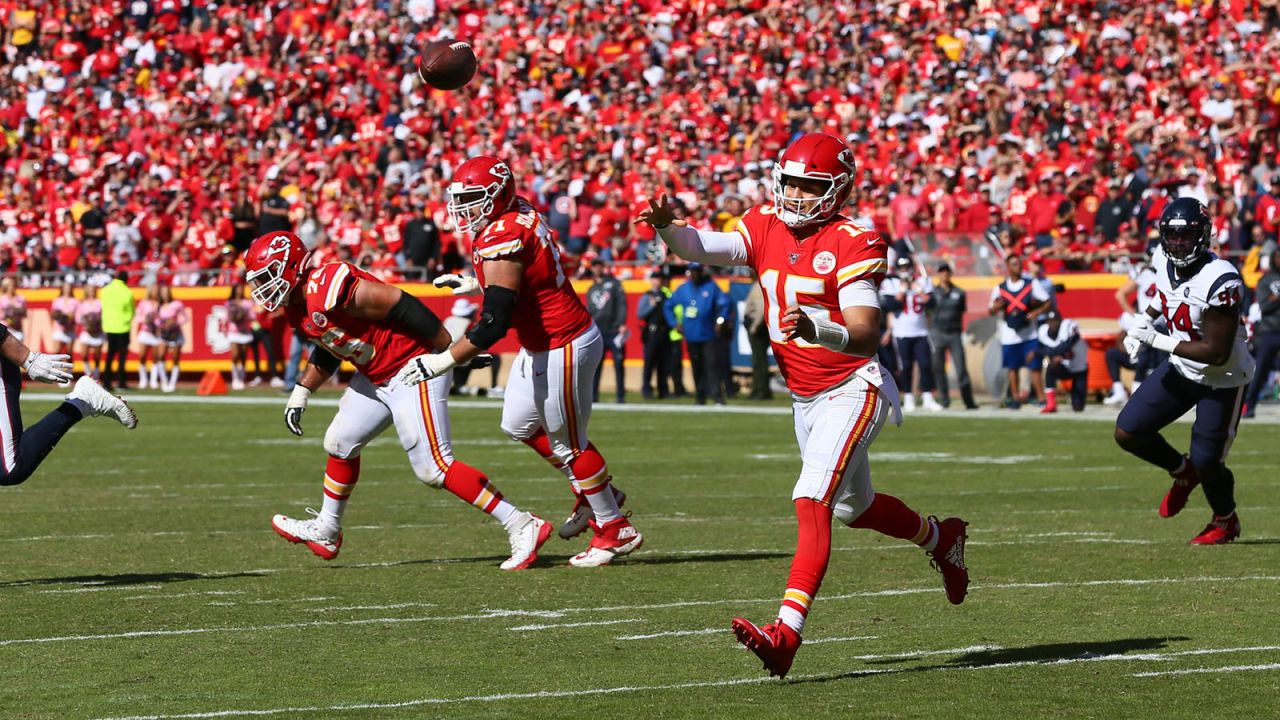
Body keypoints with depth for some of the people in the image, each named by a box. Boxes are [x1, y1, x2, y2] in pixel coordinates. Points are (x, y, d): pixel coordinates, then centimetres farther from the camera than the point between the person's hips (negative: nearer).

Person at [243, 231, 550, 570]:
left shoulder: (330, 289, -26)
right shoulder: (297, 307, 6)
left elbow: (403, 306, -24)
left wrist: (452, 351, -20)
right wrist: (300, 394, 21)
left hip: (414, 369, -10)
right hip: (377, 377, 10)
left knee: (434, 468, -14)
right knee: (340, 443, 19)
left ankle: (523, 528, -12)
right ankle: (325, 532, 37)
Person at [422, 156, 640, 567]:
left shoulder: (502, 240, -25)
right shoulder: (521, 217, 2)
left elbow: (495, 323, -31)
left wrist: (445, 361, -31)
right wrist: (478, 286, 17)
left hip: (564, 348, -10)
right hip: (541, 346, 10)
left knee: (566, 442, 5)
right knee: (518, 426, 20)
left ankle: (616, 529, 19)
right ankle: (592, 493, 34)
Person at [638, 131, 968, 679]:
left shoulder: (853, 244, -19)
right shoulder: (766, 228, 0)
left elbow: (866, 335, -29)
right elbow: (703, 249, -16)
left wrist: (816, 330, -49)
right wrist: (666, 226, -37)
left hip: (851, 391, -8)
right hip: (804, 399, 8)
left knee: (812, 503, -22)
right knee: (853, 506, 25)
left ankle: (786, 633, -30)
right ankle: (941, 537, 53)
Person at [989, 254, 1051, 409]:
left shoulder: (1032, 285, 2)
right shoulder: (999, 289, 5)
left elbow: (1047, 303, 3)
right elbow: (991, 311, 10)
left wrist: (1036, 312, -15)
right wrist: (997, 307, -13)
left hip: (1029, 333, -1)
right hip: (1009, 335, 1)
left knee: (1034, 366, -5)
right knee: (1012, 367, 6)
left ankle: (1040, 397, -1)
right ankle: (1015, 398, 15)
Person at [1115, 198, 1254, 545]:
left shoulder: (1220, 282, -31)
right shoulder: (1164, 261, -8)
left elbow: (1216, 353, -29)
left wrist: (1157, 341, -27)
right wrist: (1143, 320, 1)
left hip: (1222, 378, -7)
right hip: (1181, 369, 7)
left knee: (1206, 462, -4)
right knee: (1128, 433, -2)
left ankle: (1225, 522, 28)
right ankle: (1182, 471, 27)